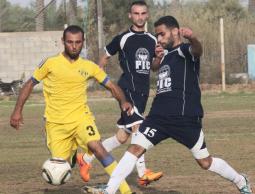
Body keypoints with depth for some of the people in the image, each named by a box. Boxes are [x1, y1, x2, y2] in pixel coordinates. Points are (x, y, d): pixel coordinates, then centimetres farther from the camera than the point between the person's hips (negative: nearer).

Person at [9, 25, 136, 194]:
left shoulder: (89, 67, 2)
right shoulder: (50, 64, -2)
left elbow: (112, 86, 6)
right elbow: (30, 84, 7)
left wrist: (123, 101, -14)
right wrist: (18, 110, -1)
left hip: (80, 117, 0)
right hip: (56, 123, 0)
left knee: (96, 147, -26)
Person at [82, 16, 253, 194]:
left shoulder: (184, 51, -7)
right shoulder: (166, 56, 18)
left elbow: (197, 50, -35)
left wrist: (192, 38, -56)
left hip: (186, 118, -7)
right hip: (159, 117, 7)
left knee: (205, 162, 3)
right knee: (135, 148, -8)